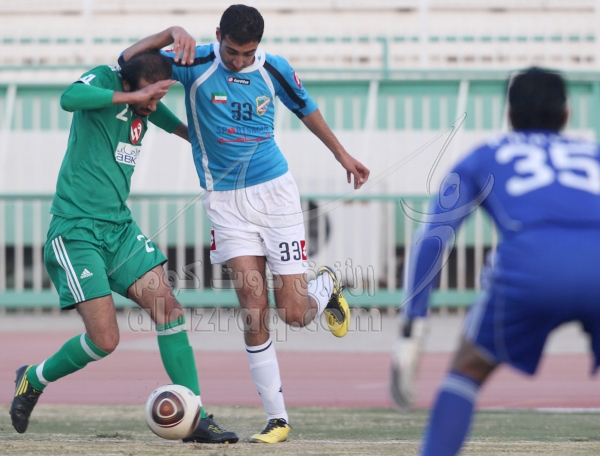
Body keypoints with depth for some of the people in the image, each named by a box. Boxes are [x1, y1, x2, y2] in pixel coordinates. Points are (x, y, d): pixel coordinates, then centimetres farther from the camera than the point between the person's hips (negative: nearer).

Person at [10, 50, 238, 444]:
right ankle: (33, 379, 16)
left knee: (170, 312, -7)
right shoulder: (104, 80, -11)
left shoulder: (147, 106, 10)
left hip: (120, 227, 7)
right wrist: (133, 97, -33)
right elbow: (69, 98, -35)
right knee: (105, 339, -11)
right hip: (76, 230, -7)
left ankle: (196, 418, -2)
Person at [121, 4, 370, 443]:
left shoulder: (275, 70, -3)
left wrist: (342, 154, 25)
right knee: (255, 310, -10)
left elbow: (306, 109, 16)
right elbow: (128, 60, -16)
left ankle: (326, 285, 35)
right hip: (226, 200, -1)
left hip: (275, 193, 1)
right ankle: (277, 418, 0)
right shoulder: (195, 63, -9)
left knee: (294, 313, -3)